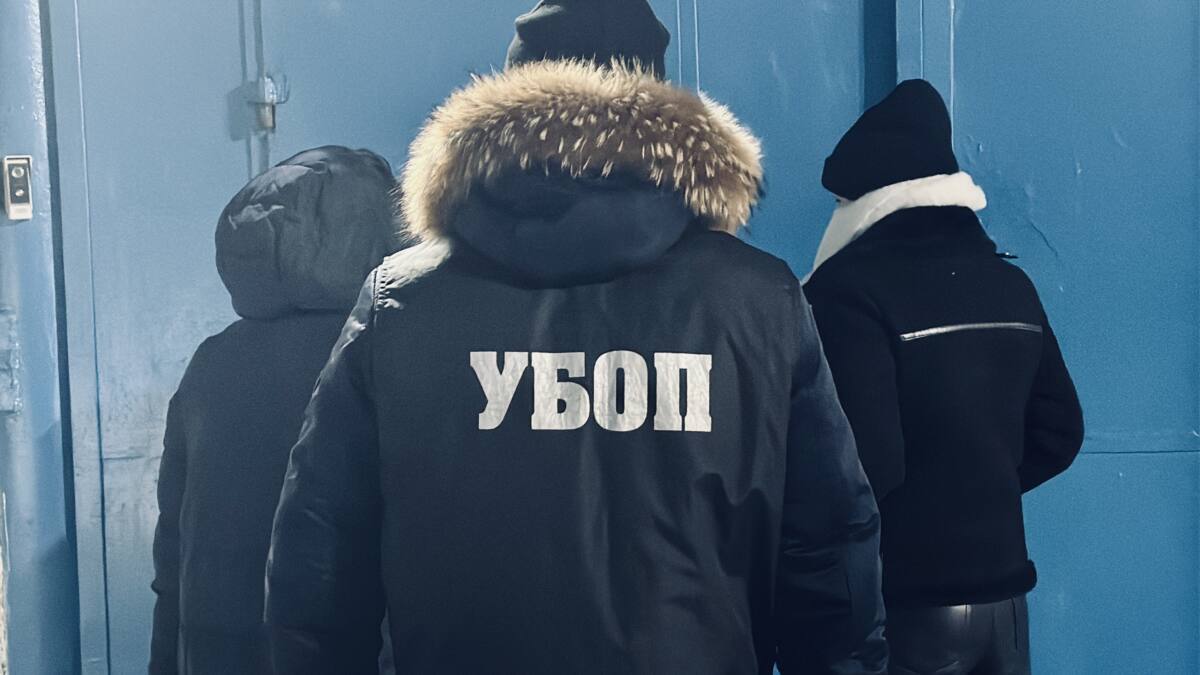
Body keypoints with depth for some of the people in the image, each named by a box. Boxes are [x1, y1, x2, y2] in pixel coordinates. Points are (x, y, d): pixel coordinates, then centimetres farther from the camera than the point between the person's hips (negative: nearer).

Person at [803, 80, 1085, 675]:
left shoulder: (851, 292, -16)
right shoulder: (1010, 285, 6)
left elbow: (862, 463, -21)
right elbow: (1058, 434, 11)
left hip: (907, 606, -7)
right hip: (1003, 592, 7)